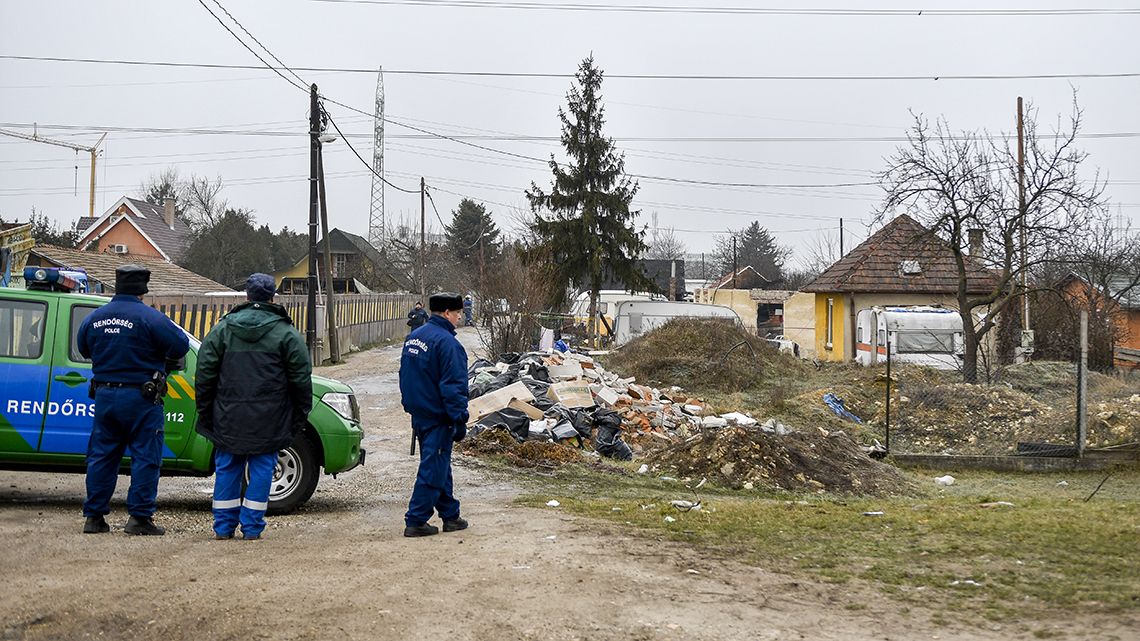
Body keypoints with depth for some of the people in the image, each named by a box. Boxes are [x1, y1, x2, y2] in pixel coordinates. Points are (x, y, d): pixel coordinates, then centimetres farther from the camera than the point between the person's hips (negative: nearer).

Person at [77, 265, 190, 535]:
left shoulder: (94, 318, 6)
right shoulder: (149, 317, -14)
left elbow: (83, 349, 21)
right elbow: (180, 345, -14)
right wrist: (167, 362, 6)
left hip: (104, 395, 6)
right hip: (140, 398, -6)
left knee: (101, 456, 12)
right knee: (146, 457, 1)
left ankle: (94, 517, 15)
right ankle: (140, 518, 0)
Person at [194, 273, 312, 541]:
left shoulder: (222, 329, 5)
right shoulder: (286, 333, -2)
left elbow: (205, 373, 5)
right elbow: (301, 378, -2)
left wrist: (205, 412, 12)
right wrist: (300, 416, 6)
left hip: (229, 418, 2)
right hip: (268, 419, -2)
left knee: (227, 468, 12)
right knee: (261, 468, 5)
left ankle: (224, 526, 16)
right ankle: (252, 527, 6)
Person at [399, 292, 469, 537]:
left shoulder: (413, 337, 10)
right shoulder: (447, 343, -19)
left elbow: (405, 376, 18)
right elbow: (454, 386, -21)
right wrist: (460, 420, -18)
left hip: (419, 414, 9)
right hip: (438, 418, -9)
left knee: (440, 467, 18)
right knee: (433, 469, -2)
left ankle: (450, 515, 26)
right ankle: (415, 521, 1)